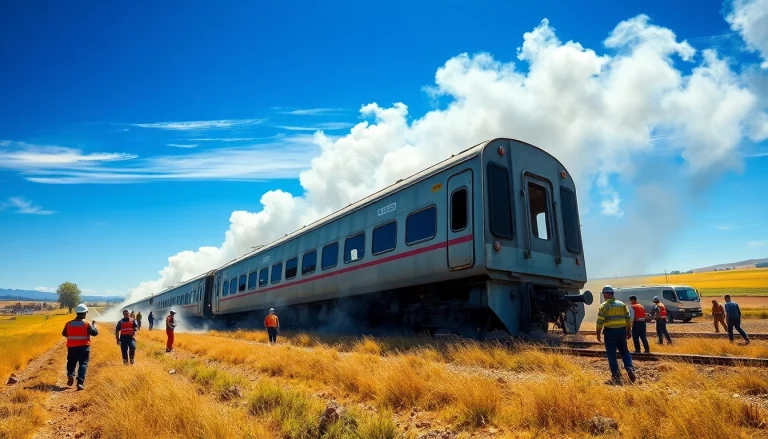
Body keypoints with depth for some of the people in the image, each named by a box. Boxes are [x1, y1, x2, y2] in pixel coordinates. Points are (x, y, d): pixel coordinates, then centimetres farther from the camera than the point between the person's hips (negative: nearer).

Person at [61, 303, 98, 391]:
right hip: (84, 347, -3)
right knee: (83, 364, 1)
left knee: (71, 362, 21)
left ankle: (70, 375, -5)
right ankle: (80, 382, -9)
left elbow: (64, 333, 13)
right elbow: (95, 333, -12)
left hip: (72, 347, 3)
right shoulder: (86, 324, -10)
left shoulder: (69, 323, 0)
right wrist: (94, 325, 5)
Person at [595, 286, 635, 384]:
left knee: (611, 353, 4)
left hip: (610, 331, -4)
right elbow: (628, 318, 7)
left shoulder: (603, 306, -5)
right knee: (624, 351, 19)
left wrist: (598, 333, -1)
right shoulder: (621, 304, 7)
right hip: (621, 330, 4)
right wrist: (629, 331, 15)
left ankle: (616, 375, 3)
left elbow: (600, 321, -9)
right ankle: (630, 368, 1)